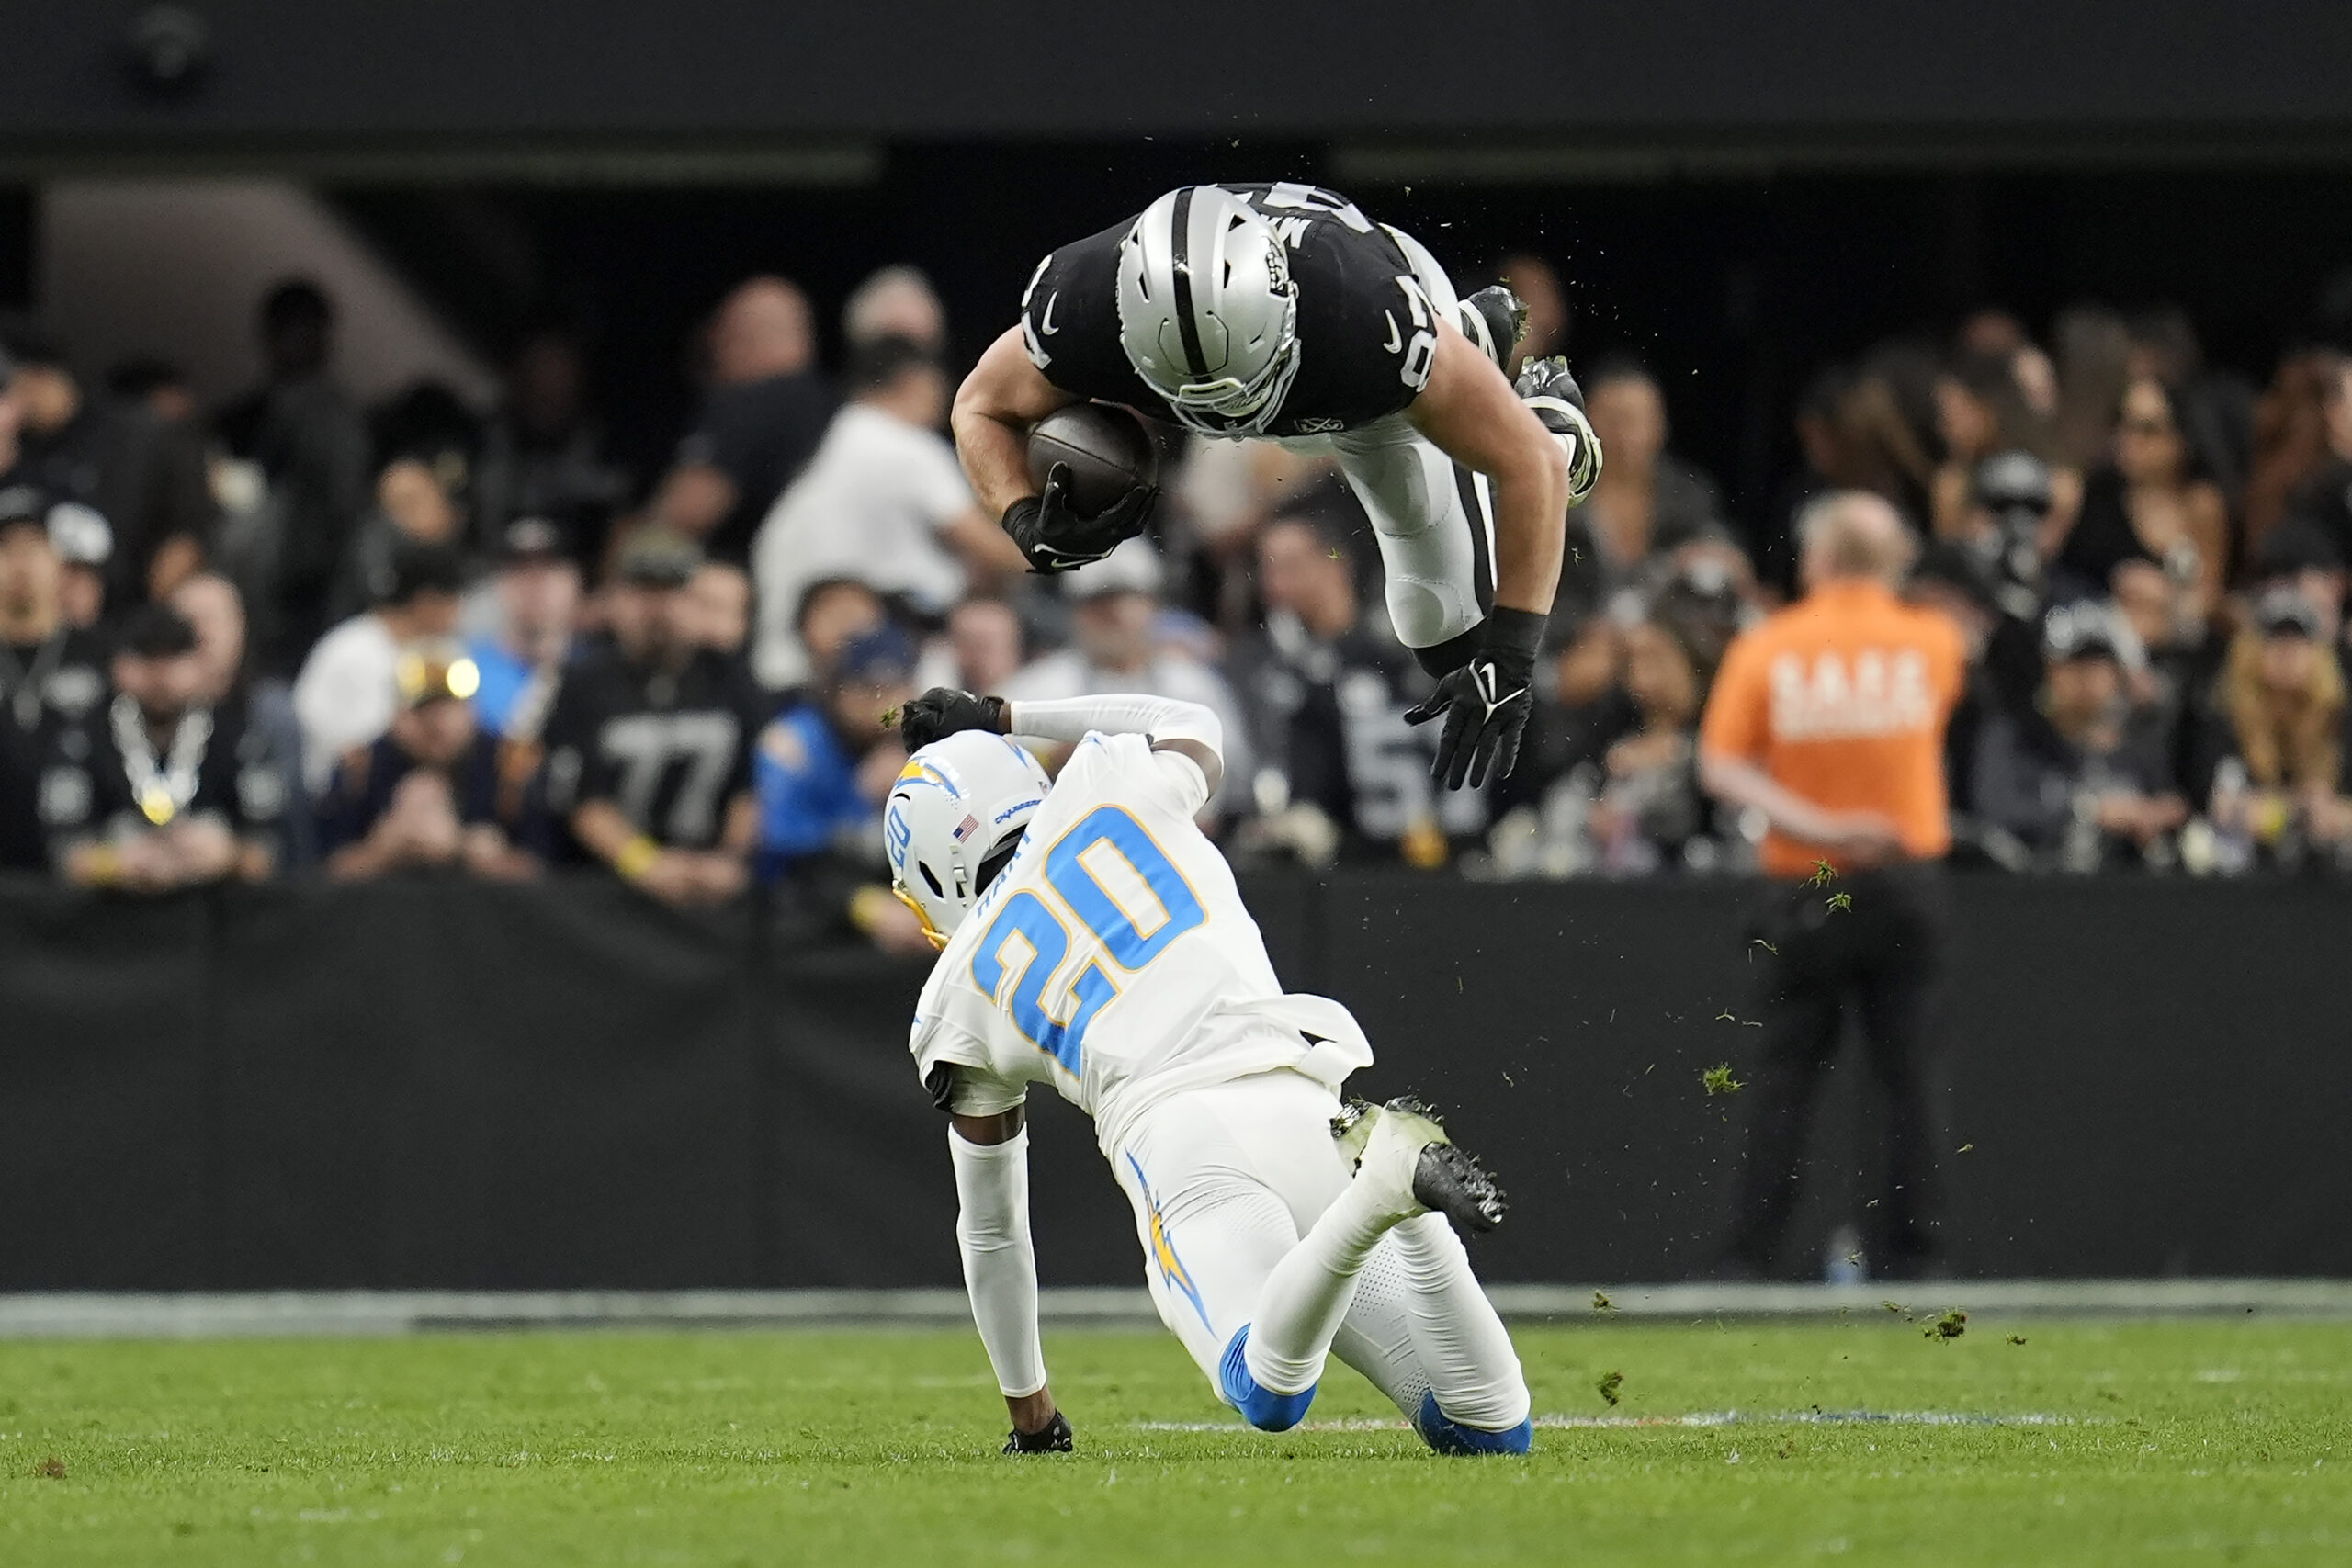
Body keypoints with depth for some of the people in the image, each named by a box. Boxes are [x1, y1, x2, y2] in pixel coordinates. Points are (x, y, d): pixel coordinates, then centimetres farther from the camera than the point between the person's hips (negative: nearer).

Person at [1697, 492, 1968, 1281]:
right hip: (1904, 882, 0)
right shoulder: (1932, 644, -1)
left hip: (1805, 890, 0)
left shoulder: (1765, 649, -3)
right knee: (1907, 1074, 4)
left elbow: (1719, 766, -10)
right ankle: (1908, 1252, 2)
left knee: (1784, 1074, 5)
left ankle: (1750, 1256, -1)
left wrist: (1810, 824, -16)